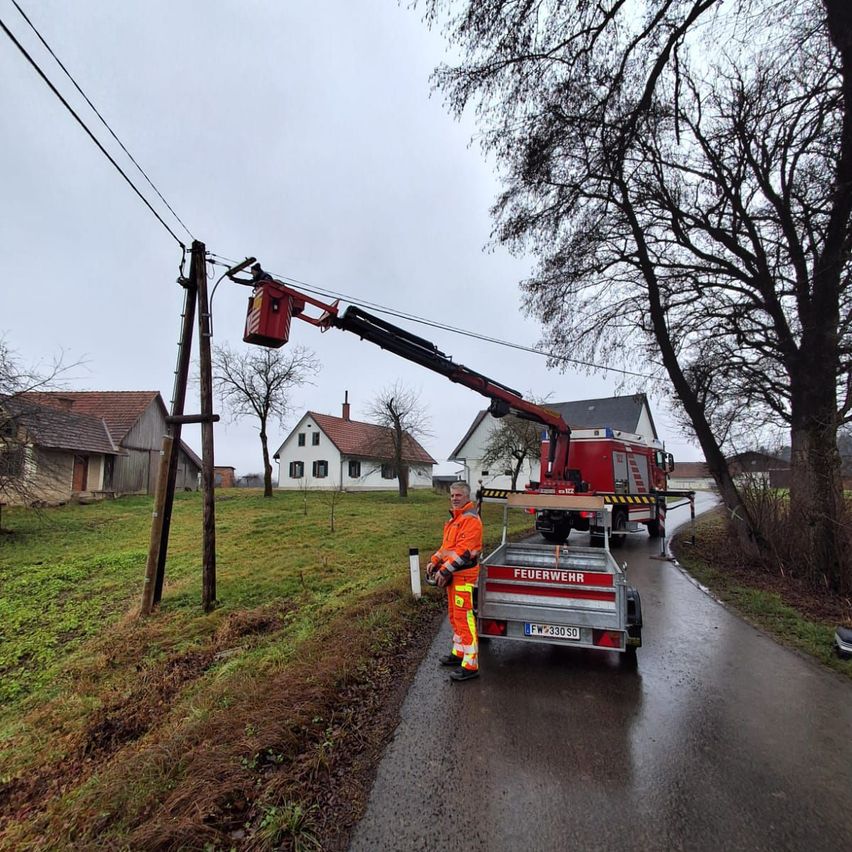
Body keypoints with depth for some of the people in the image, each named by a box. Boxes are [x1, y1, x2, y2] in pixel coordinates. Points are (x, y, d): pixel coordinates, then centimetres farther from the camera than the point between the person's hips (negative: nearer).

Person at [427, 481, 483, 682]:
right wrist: (434, 562, 8)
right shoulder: (455, 518, 15)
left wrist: (445, 571, -21)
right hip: (453, 576, 10)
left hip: (464, 577, -10)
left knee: (464, 618, -6)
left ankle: (470, 665, 1)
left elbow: (464, 551, -23)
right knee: (454, 616, 20)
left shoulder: (471, 519, -17)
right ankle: (458, 653, 34)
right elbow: (447, 545, 21)